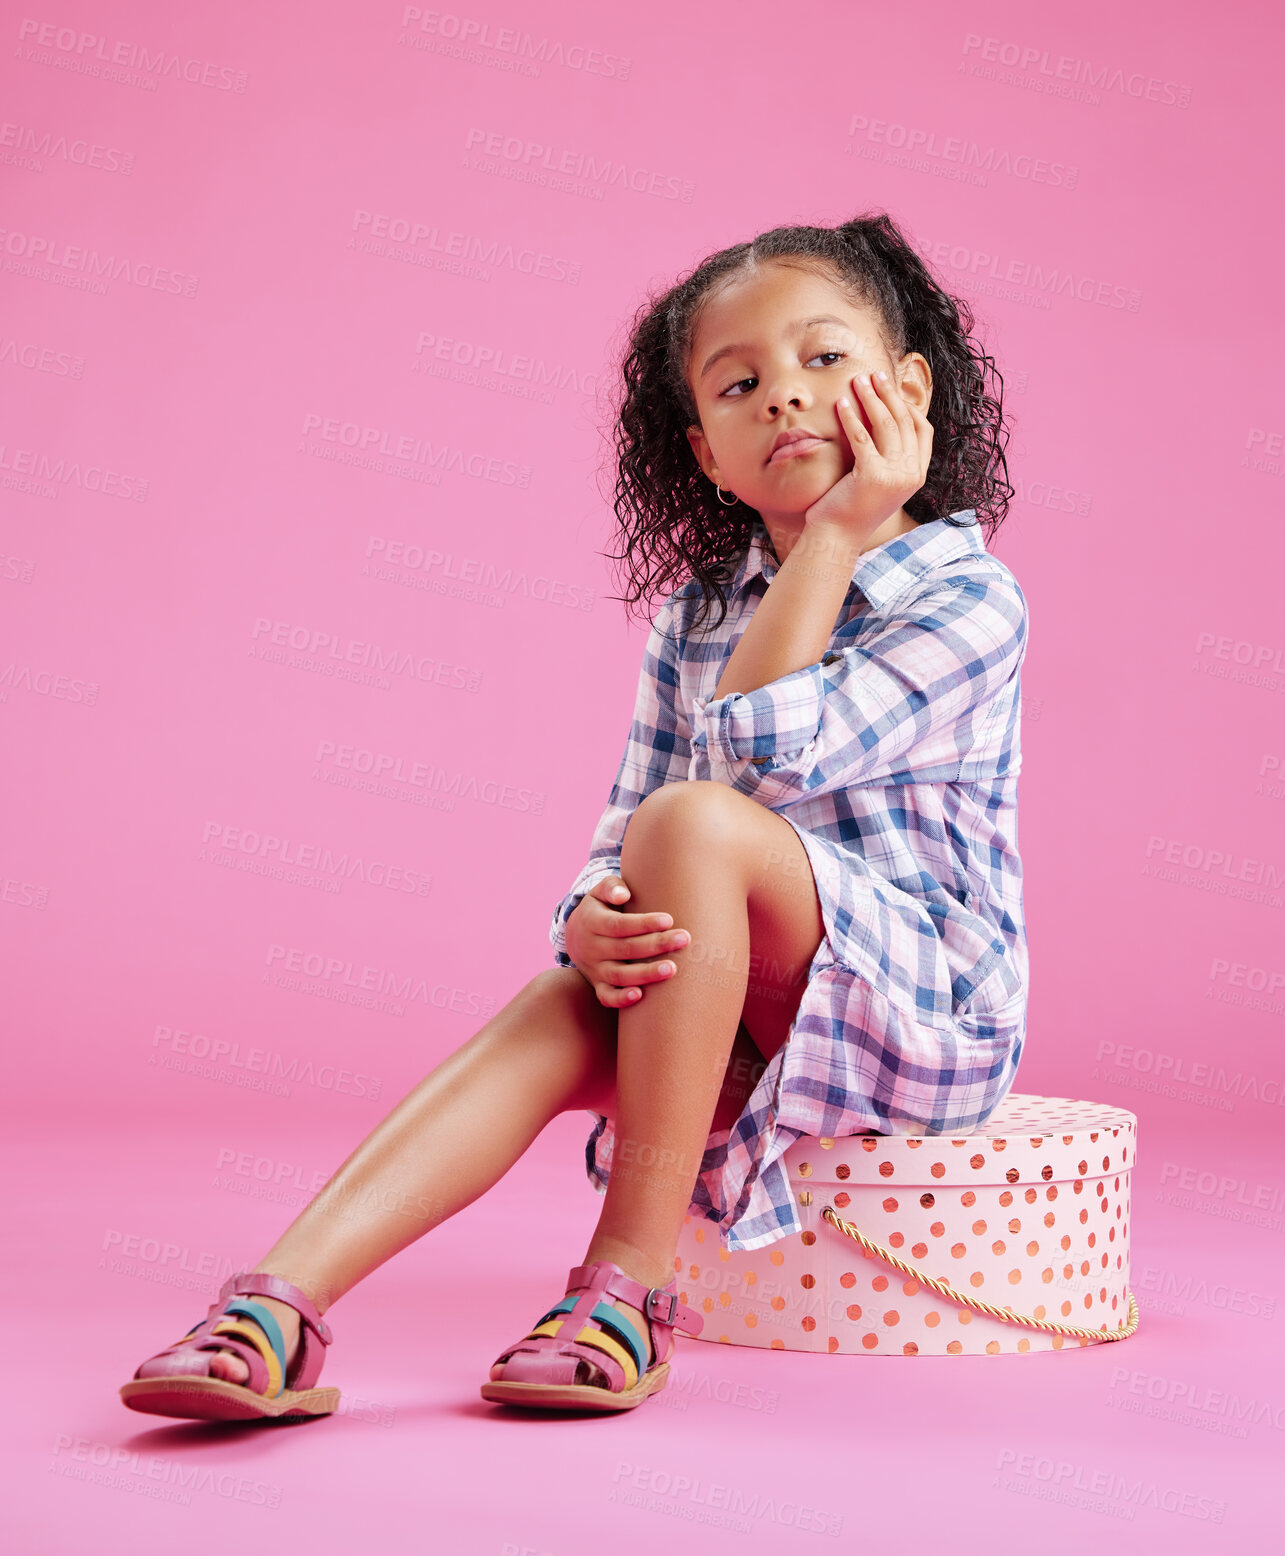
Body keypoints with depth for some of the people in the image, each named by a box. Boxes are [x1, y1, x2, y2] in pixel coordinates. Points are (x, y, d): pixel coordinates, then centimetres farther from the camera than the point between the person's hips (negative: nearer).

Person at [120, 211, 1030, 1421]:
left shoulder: (970, 596, -11)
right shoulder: (694, 615, 8)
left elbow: (762, 755, -25)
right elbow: (612, 851, 3)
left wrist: (836, 529, -17)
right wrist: (593, 925, -22)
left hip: (926, 1009, -5)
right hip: (740, 1017, 5)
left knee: (693, 820, -29)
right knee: (560, 1011, -24)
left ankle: (629, 1286, -26)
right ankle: (279, 1305, -31)